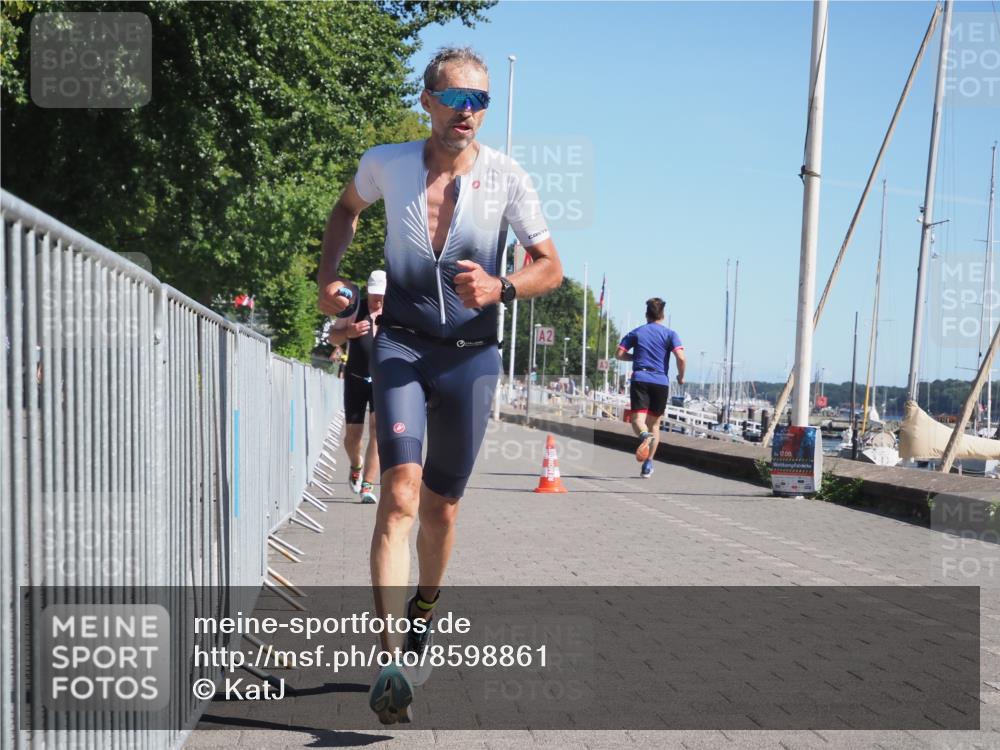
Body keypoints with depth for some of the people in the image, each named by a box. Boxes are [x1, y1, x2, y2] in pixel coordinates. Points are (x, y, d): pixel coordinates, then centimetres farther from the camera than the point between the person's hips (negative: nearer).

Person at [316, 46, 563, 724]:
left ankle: (425, 606, 41)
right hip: (402, 344, -1)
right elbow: (348, 209, 20)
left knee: (441, 504, 11)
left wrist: (499, 288, -21)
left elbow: (551, 267, -1)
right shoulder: (387, 164, -2)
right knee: (401, 494, -20)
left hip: (471, 355, 1)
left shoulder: (506, 177, -6)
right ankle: (392, 664, -26)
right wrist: (329, 274, 5)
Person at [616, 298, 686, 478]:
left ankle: (644, 435, -44)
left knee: (637, 419, -8)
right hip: (661, 382, 1)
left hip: (640, 380, -1)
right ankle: (648, 464, 7)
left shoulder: (636, 332, 12)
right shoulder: (670, 334, 6)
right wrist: (681, 377, 9)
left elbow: (620, 354, 8)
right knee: (654, 424, 12)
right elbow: (681, 358, -7)